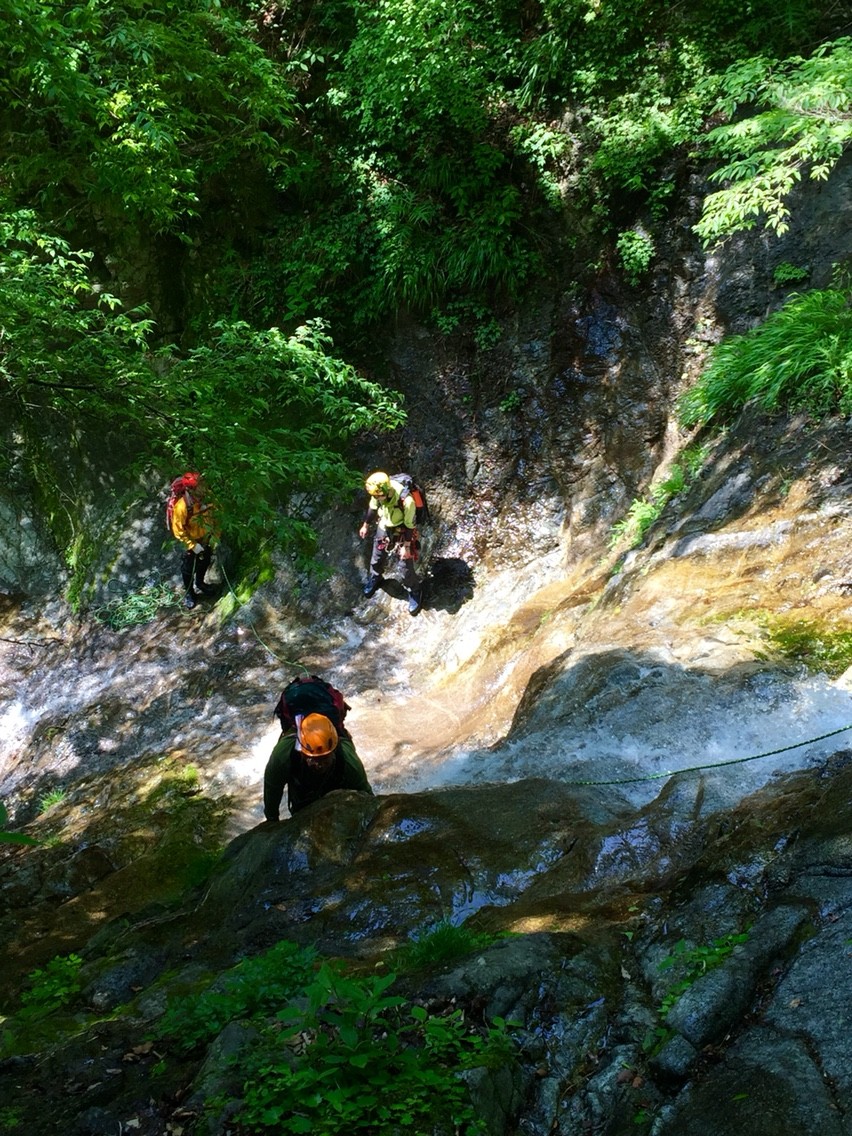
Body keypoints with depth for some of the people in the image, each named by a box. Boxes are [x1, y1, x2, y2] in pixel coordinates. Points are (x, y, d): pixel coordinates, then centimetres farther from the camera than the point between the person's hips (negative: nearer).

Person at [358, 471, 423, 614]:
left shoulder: (406, 501, -40)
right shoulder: (379, 492, -26)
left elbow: (409, 525, -24)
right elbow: (372, 508, -3)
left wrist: (406, 546, -16)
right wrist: (366, 526, 11)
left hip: (402, 532, -4)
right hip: (383, 528, 5)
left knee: (406, 565, 6)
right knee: (377, 558, 23)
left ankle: (415, 591, 32)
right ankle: (374, 579, 53)